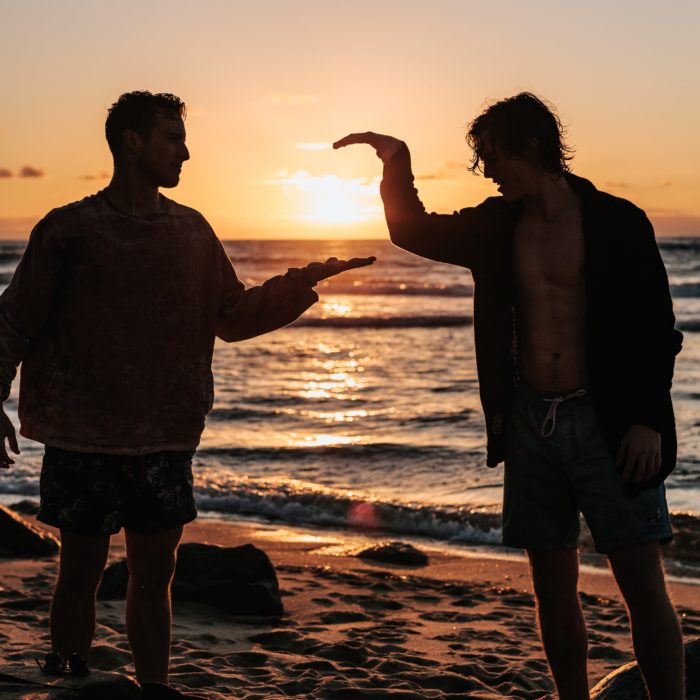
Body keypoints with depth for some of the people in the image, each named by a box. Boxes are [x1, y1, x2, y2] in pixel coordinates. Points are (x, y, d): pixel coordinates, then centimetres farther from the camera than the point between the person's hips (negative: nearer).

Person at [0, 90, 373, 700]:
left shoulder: (192, 231, 10)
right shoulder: (69, 230, -4)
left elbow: (234, 317, 18)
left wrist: (306, 282, 8)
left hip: (166, 440, 4)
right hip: (84, 438, -4)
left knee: (154, 573, 9)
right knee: (82, 571, 2)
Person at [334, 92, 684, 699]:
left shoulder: (618, 222, -4)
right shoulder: (496, 226, 9)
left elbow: (658, 331, -4)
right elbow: (414, 230, 21)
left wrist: (648, 420, -13)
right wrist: (397, 165, 6)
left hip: (605, 423, -4)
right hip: (530, 422, 5)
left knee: (643, 582, -7)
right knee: (553, 585, 8)